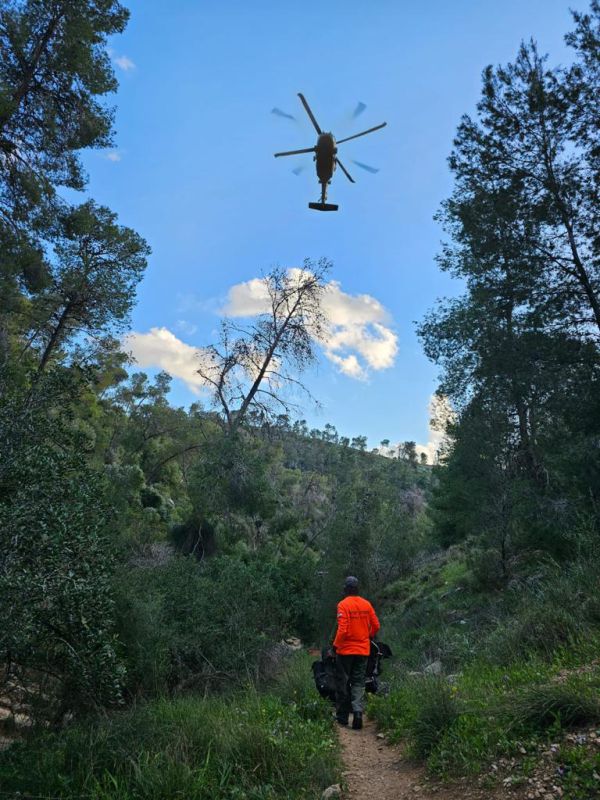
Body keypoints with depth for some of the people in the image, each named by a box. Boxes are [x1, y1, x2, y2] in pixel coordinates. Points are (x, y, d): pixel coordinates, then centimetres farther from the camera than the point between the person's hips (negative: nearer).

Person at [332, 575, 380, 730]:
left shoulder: (343, 604, -15)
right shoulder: (367, 604, 0)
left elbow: (342, 629, -20)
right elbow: (376, 625, 4)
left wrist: (336, 645, -7)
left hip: (345, 650, -4)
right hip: (363, 650, 4)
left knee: (343, 683, 10)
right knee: (359, 683, 11)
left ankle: (342, 716, 19)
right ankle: (358, 711, -6)